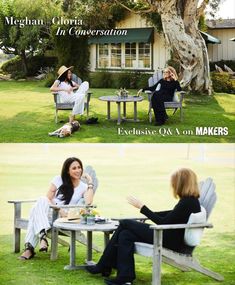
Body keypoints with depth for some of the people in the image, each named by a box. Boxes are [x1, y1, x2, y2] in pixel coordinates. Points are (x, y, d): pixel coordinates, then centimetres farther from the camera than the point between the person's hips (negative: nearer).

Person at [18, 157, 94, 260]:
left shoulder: (83, 187, 12)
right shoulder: (59, 180, 16)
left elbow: (88, 202, -10)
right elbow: (48, 198, 6)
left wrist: (90, 183, -3)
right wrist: (59, 210, -10)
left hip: (64, 218, -2)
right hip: (50, 212, 2)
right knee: (42, 200, -36)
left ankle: (29, 247, -43)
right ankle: (42, 235, -49)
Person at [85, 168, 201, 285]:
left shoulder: (187, 202, -19)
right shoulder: (191, 200, 9)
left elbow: (163, 222, -19)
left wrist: (142, 207, -14)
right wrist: (150, 214, 16)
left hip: (172, 241, -9)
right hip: (173, 236, 9)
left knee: (125, 224, -3)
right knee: (125, 235, -1)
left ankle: (103, 267, 7)